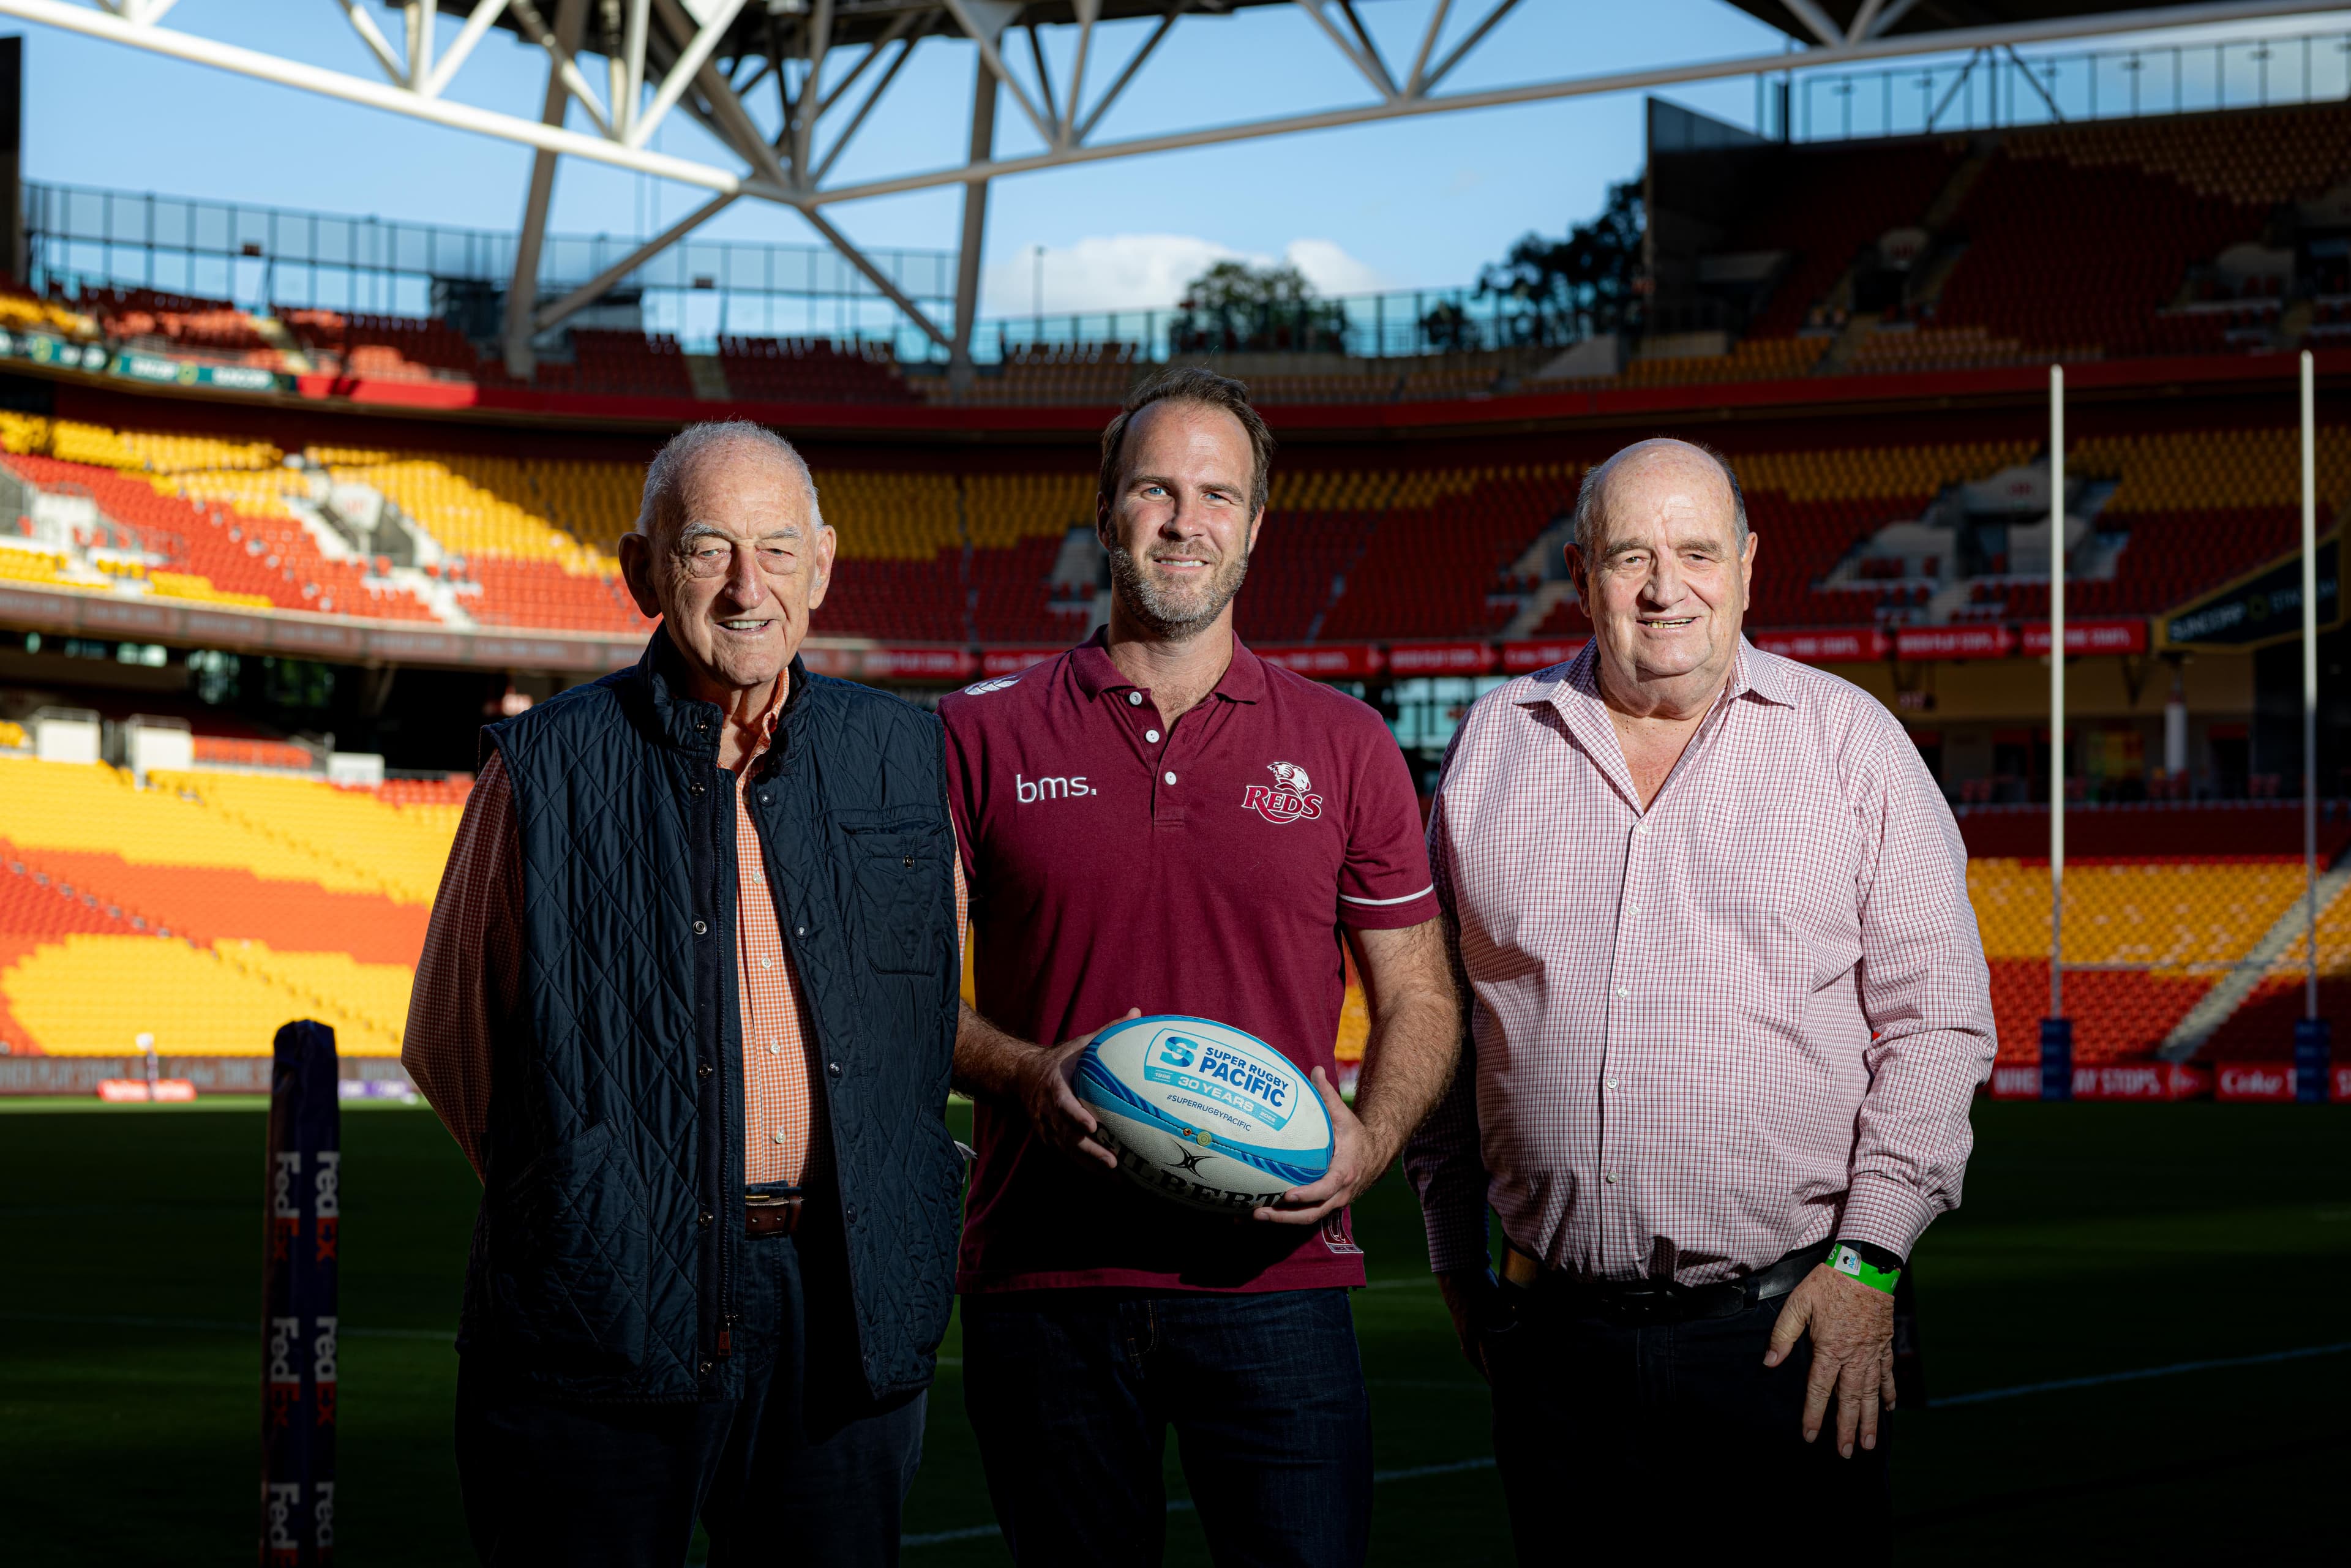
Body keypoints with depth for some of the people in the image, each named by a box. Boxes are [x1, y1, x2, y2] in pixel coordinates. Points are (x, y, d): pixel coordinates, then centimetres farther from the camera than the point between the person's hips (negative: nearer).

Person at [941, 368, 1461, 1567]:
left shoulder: (1344, 747, 9)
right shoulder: (983, 737, 6)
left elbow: (1418, 999, 13)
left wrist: (1370, 1140, -7)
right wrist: (1027, 1077, -12)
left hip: (1274, 1276, 0)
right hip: (1046, 1276, 0)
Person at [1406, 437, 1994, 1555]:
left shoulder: (1850, 740, 3)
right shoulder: (1496, 742, 9)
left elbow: (1938, 1013, 0)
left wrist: (1867, 1258, -7)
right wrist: (1452, 1249, 12)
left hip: (1791, 1325, -2)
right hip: (1556, 1330, 2)